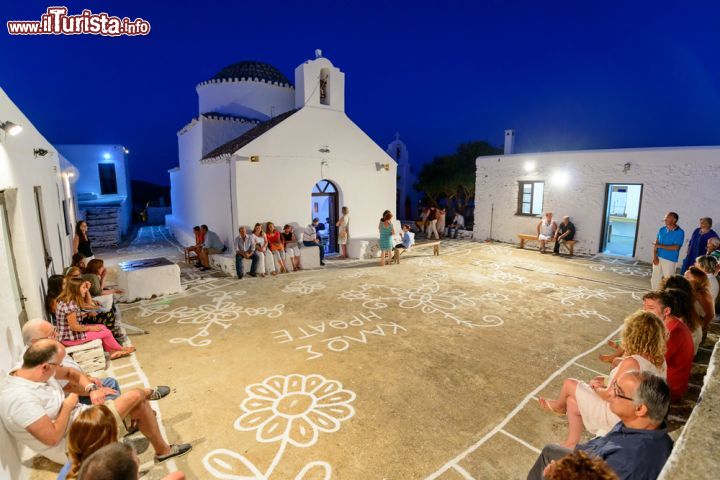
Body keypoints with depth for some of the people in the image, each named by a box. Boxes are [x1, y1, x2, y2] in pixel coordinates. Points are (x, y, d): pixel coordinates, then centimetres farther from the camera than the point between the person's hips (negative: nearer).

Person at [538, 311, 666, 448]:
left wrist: (596, 389, 0)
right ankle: (572, 444, 29)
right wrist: (605, 381, 1)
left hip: (616, 416, -7)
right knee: (572, 402, 17)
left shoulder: (631, 362, -32)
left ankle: (559, 406, 38)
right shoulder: (659, 360, -6)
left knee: (569, 384, 6)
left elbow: (609, 395, -21)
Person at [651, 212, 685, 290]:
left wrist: (660, 246, -11)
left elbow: (675, 247, -16)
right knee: (654, 279, 11)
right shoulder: (662, 229, 5)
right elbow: (656, 244, 2)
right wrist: (655, 257, -7)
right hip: (658, 258, 5)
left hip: (670, 260, -5)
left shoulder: (680, 232, -9)